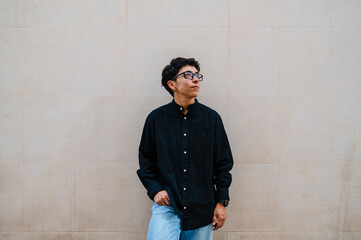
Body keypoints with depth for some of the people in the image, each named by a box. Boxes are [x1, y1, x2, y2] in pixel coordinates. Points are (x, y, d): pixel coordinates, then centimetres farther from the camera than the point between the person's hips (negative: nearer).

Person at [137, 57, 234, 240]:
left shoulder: (211, 118, 4)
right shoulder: (156, 118, 3)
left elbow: (223, 163, 8)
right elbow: (145, 160, 10)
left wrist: (221, 202, 3)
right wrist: (154, 190, -4)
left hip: (202, 209, 1)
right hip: (166, 205, -1)